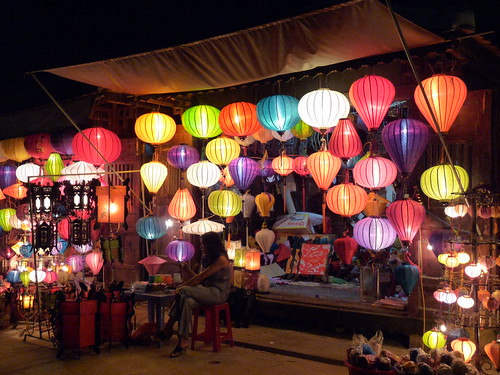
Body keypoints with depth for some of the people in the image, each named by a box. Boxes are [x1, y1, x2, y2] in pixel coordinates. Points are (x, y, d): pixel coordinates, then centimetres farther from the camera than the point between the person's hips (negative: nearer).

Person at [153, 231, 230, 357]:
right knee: (187, 302, -24)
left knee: (183, 292, -26)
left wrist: (182, 286, -13)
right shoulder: (206, 258, 20)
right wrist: (188, 270, 6)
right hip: (207, 291, 8)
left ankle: (168, 329, -19)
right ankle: (183, 340, -29)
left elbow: (201, 276, -15)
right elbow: (201, 278, 17)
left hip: (218, 293, -8)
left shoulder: (221, 259, -10)